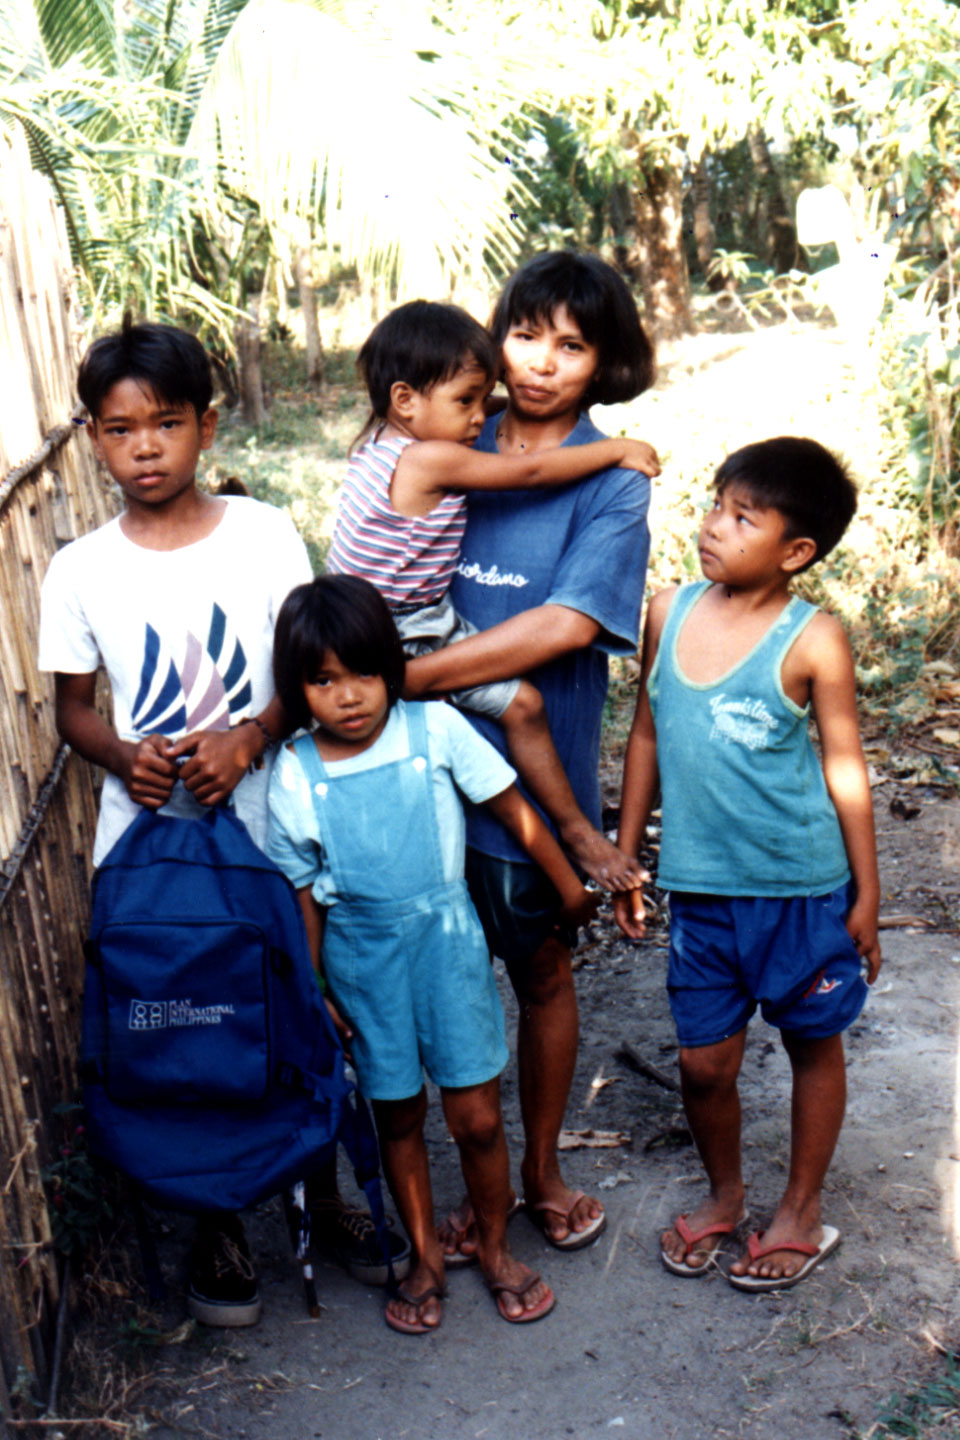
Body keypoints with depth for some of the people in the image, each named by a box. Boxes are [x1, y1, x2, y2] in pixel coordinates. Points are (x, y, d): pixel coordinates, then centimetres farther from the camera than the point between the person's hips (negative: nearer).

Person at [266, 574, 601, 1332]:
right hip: (364, 962, 1)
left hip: (448, 943, -1)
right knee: (398, 1115, 15)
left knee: (477, 1115, 4)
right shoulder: (295, 777, -8)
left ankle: (495, 1248, 30)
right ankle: (426, 1256, 36)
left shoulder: (436, 729, -12)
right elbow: (304, 893, 1)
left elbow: (513, 808, -2)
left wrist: (571, 885, 5)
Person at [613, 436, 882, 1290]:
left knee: (813, 1045, 16)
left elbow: (844, 767, -6)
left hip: (803, 890, -3)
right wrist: (624, 856, 11)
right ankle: (724, 1195, 39)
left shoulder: (812, 640, -12)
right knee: (704, 1062, 11)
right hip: (701, 889, 3)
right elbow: (647, 736, 9)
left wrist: (866, 896, -3)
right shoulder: (670, 612, 0)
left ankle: (801, 1211, 36)